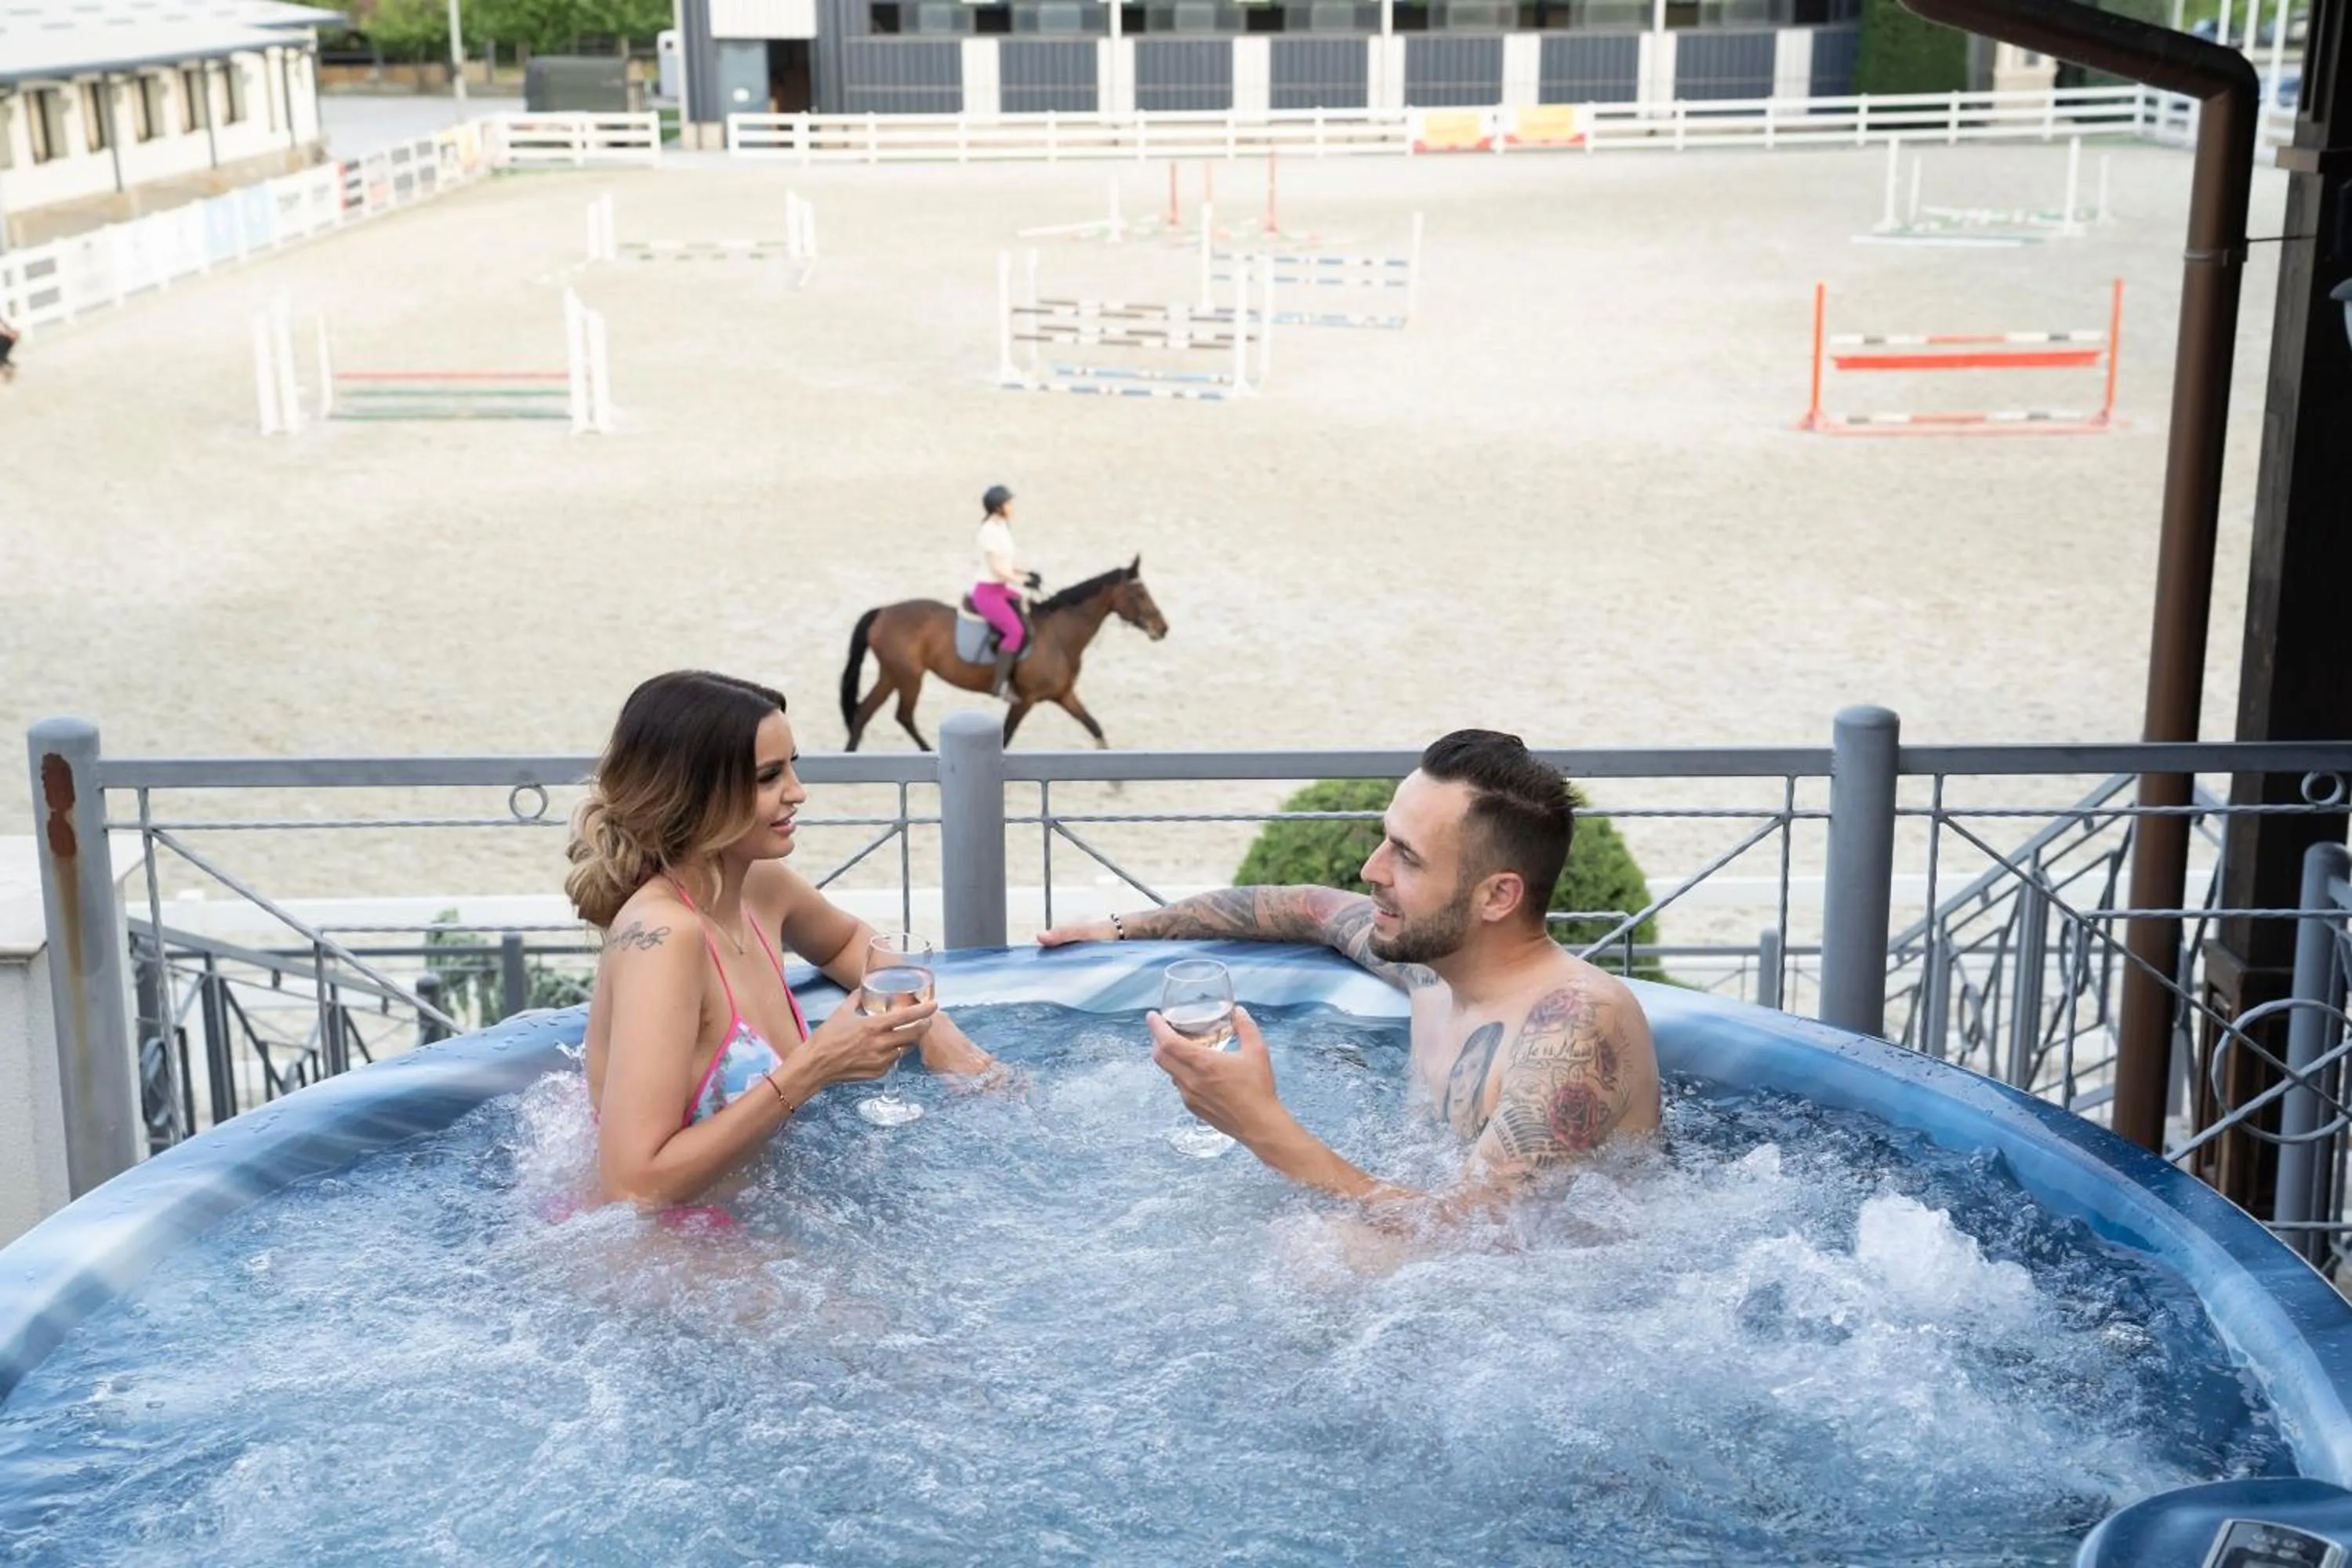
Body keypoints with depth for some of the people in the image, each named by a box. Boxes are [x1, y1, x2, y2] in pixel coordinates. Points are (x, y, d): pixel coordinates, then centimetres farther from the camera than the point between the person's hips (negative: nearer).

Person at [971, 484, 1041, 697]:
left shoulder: (1002, 527, 9)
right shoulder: (990, 531, -19)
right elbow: (998, 569, -20)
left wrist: (1028, 573, 2)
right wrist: (1024, 580, -14)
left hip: (1003, 589, 10)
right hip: (988, 592, -10)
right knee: (1016, 630, -24)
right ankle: (998, 686, -21)